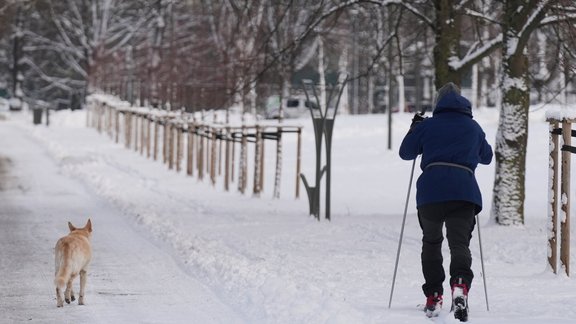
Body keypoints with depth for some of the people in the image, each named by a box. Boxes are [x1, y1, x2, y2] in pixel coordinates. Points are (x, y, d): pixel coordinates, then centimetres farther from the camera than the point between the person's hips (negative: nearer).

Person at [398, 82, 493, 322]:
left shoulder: (427, 125, 11)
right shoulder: (473, 127, 17)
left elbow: (405, 152, 20)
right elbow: (486, 157, 32)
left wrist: (414, 129, 36)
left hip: (431, 192, 0)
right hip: (464, 192, 0)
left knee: (431, 242, 18)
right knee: (459, 243, -7)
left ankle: (433, 297, 14)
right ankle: (460, 285, -36)